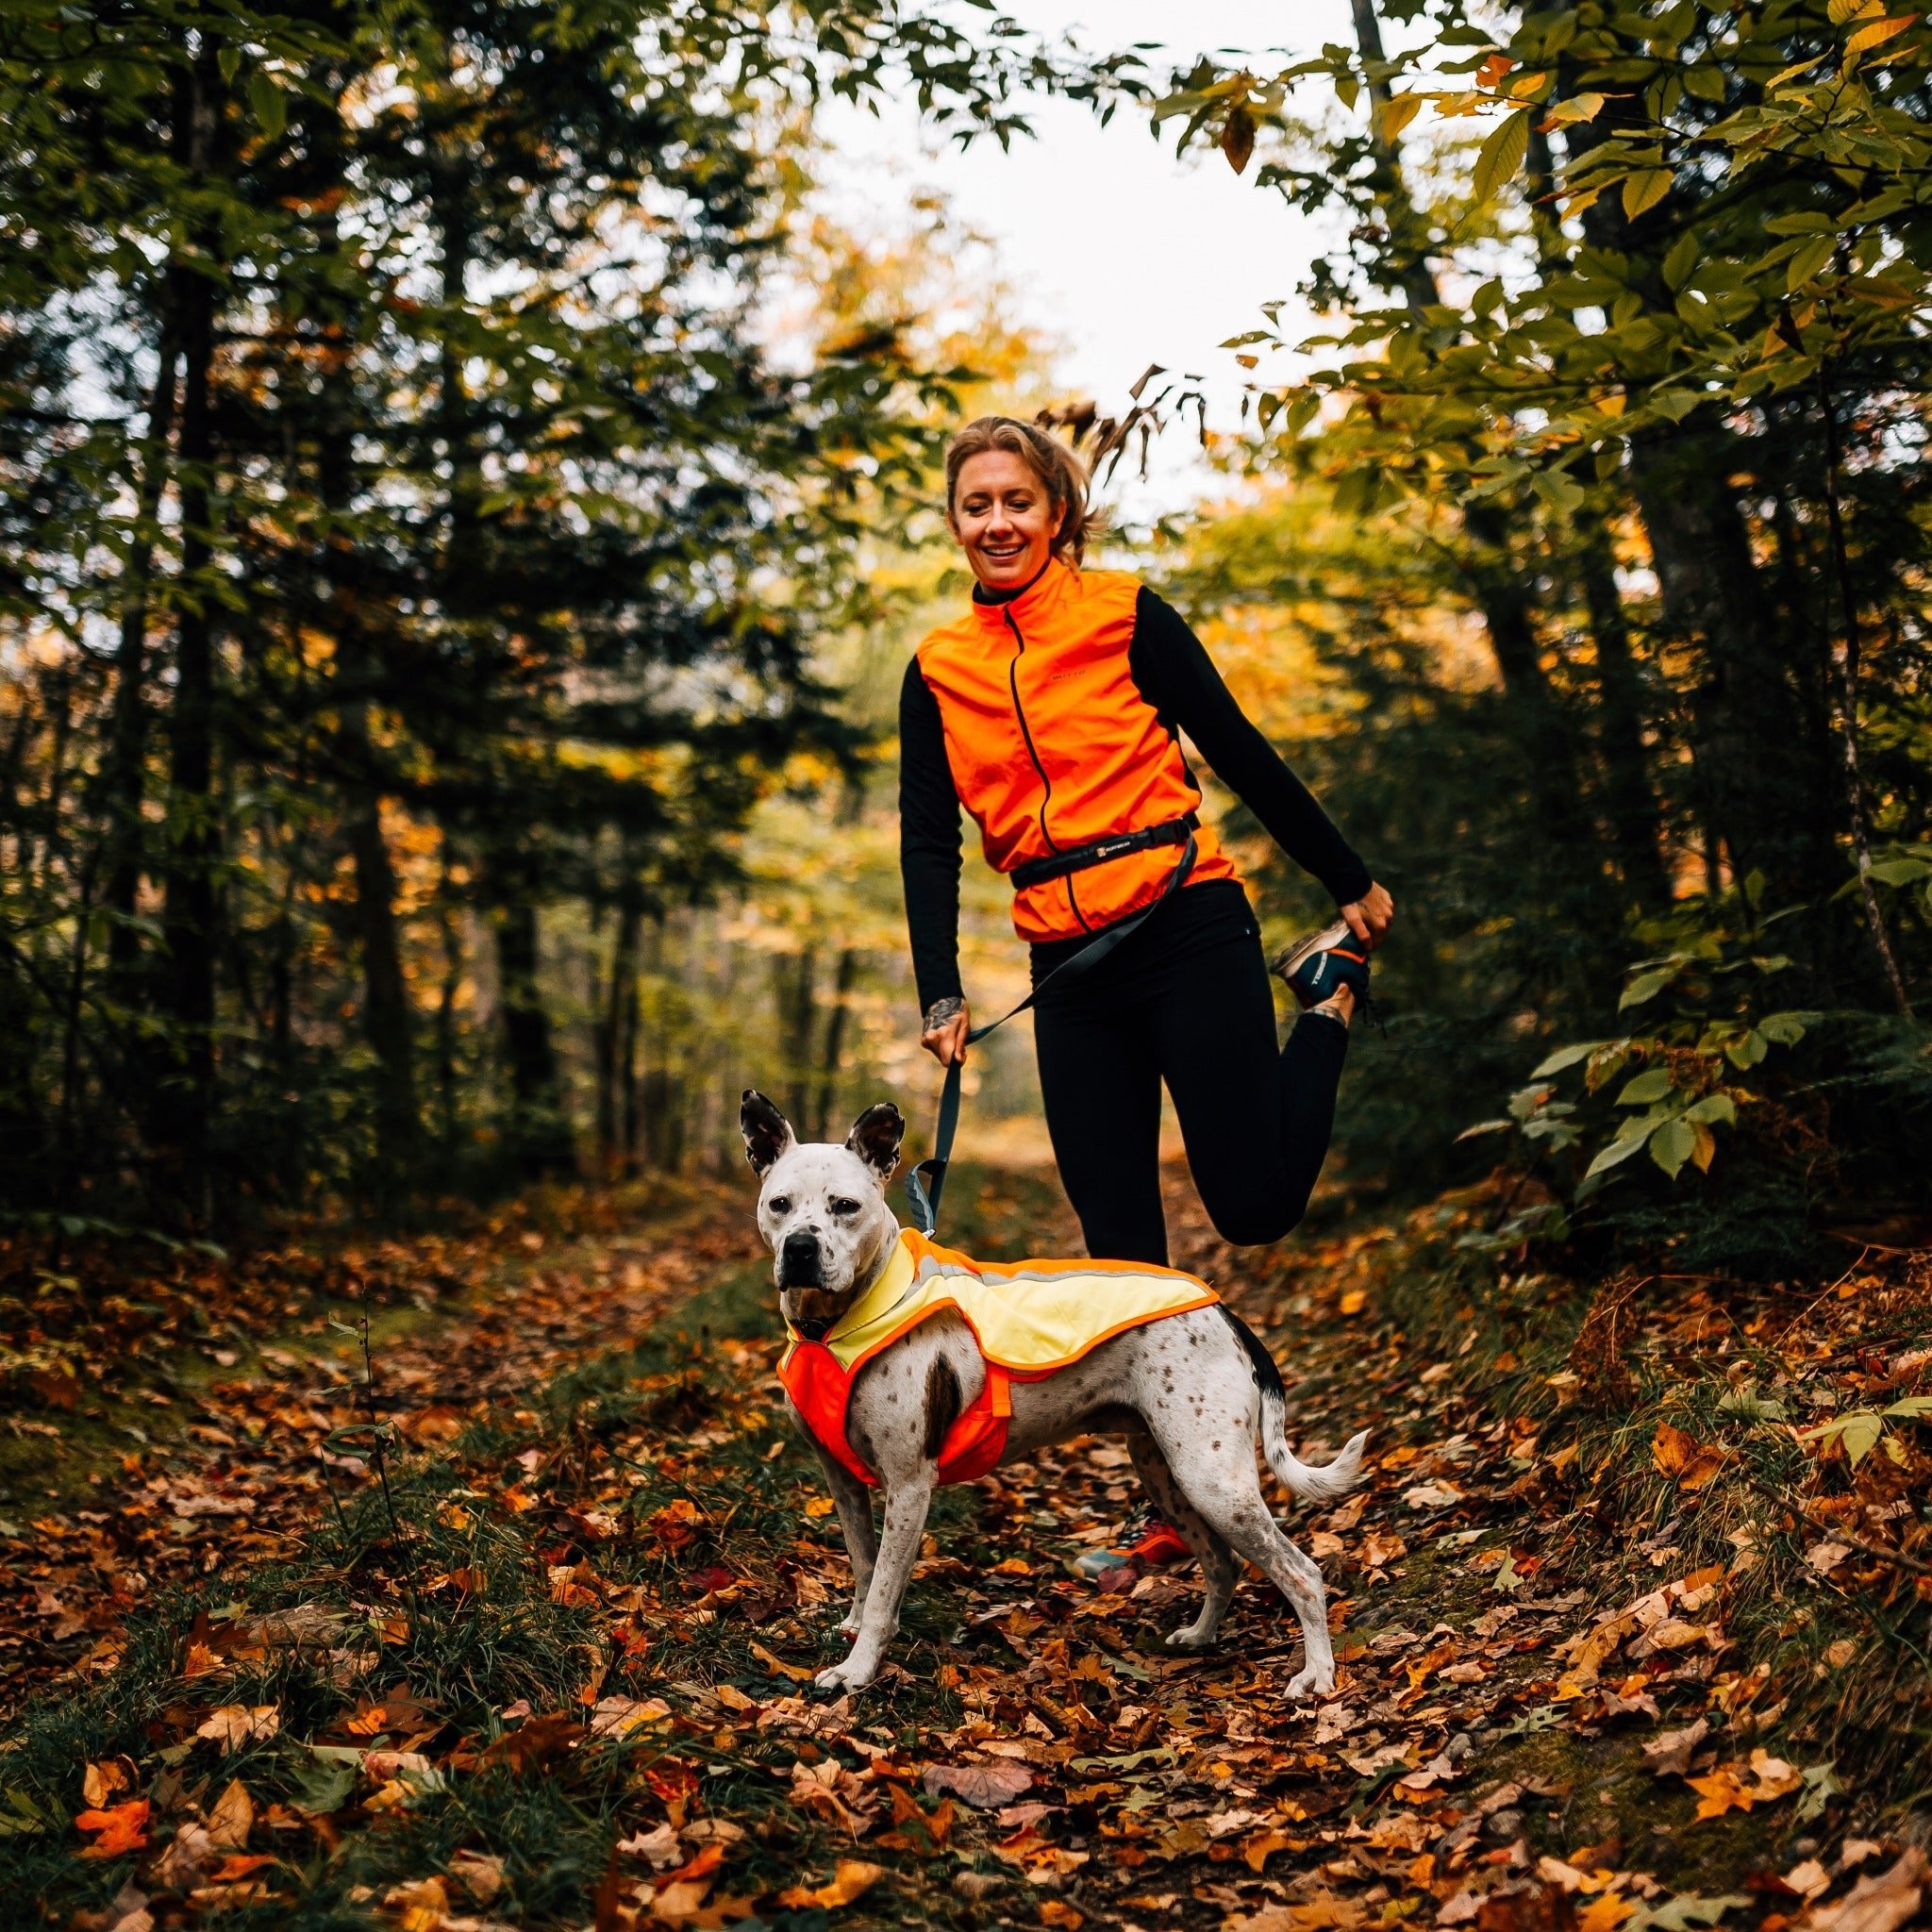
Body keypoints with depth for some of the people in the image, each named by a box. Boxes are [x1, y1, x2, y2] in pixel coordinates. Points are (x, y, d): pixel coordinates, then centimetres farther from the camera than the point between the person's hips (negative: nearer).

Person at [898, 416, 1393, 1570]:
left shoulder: (1124, 617, -1)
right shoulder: (937, 671, 9)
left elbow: (1241, 755, 1)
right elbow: (930, 839, 4)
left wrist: (1355, 884, 6)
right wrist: (942, 994, -7)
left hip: (1188, 930, -4)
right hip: (1071, 974, 4)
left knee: (1256, 1205, -4)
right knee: (1120, 1241, 3)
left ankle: (1333, 989, 22)